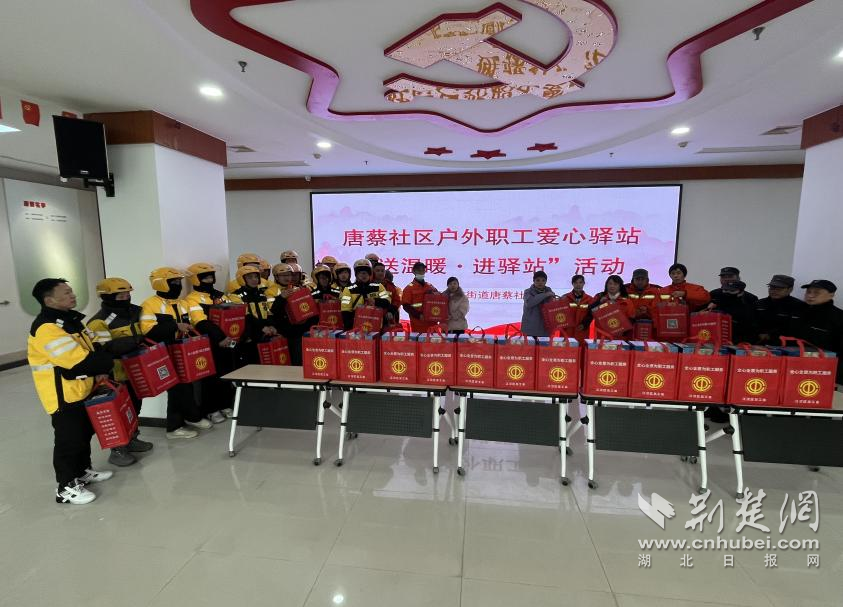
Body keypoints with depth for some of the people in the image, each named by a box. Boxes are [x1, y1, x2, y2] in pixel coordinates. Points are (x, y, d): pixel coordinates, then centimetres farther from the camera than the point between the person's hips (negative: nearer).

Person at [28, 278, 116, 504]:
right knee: (69, 439, 2)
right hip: (63, 396, -9)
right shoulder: (46, 329, -24)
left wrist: (98, 369, -4)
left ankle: (83, 471, 38)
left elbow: (91, 349, 13)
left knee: (84, 432, 21)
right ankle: (66, 487, 16)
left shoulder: (69, 319, 7)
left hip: (80, 391, 9)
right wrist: (104, 365, -12)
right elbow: (80, 363, -30)